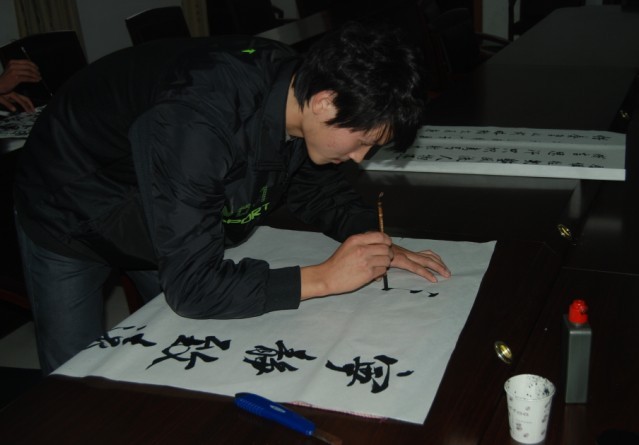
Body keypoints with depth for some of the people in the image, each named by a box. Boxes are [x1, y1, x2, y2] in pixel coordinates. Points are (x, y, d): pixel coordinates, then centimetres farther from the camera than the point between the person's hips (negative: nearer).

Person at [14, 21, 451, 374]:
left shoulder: (297, 85, -20)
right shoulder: (196, 122, -43)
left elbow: (316, 186, -1)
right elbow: (192, 286, -41)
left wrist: (374, 240, -17)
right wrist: (324, 277, -36)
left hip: (173, 223, 6)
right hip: (70, 220, -6)